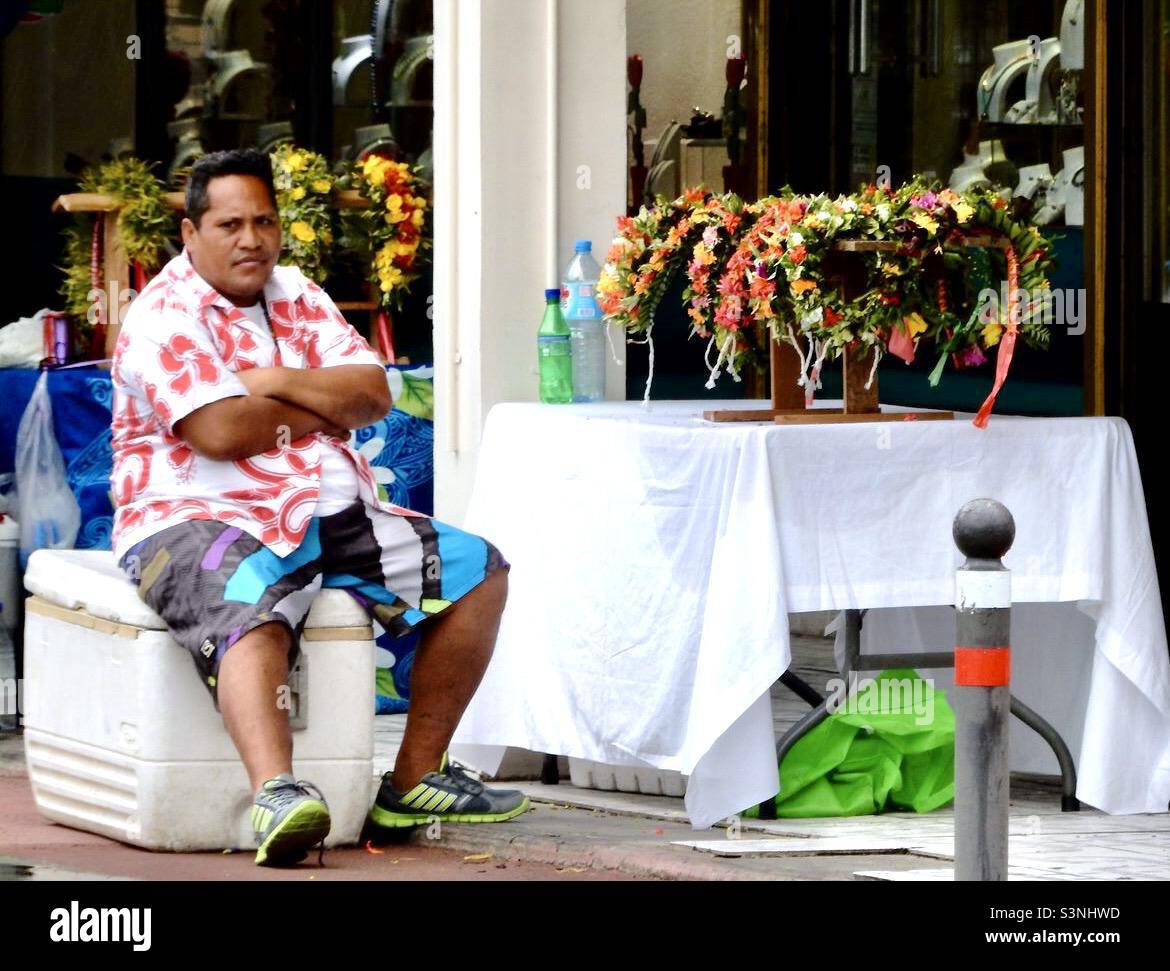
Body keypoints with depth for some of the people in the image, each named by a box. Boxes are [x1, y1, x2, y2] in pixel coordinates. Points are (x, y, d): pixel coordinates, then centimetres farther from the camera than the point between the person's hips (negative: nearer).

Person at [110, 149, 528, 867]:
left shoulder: (297, 296, 16)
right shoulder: (165, 316, -7)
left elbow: (374, 394, 4)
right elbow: (221, 432, -21)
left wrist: (271, 382, -11)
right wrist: (327, 405, -4)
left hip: (327, 514, 8)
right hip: (199, 519, -8)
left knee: (478, 571, 2)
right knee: (252, 614, -41)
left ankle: (416, 778, 2)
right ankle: (276, 794, -63)